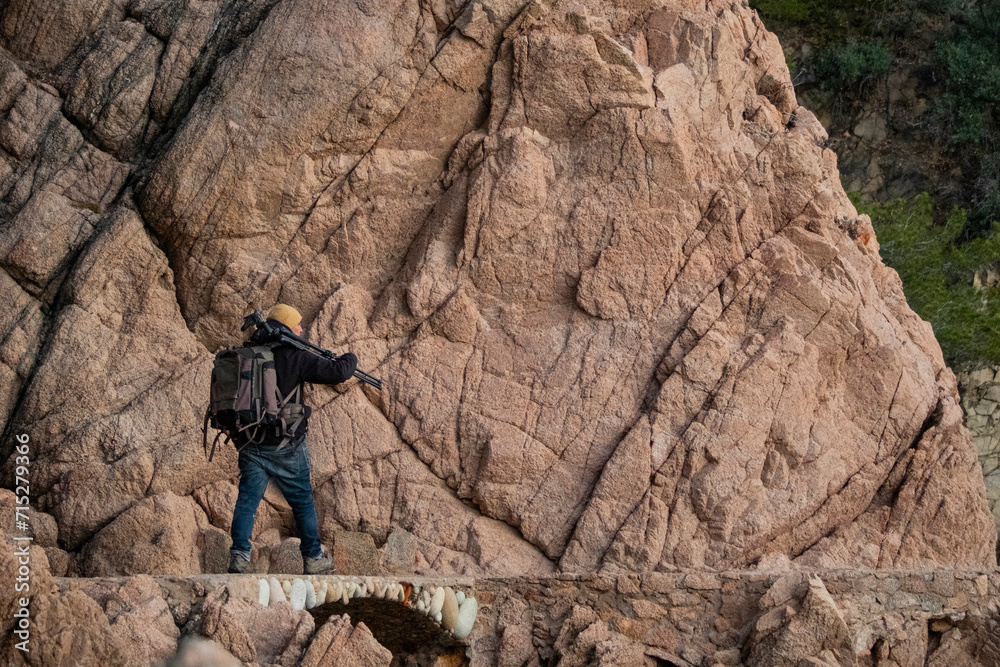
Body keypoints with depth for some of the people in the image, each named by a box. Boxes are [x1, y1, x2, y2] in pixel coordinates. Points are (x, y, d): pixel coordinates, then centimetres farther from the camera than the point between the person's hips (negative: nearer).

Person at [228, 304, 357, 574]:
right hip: (285, 446, -4)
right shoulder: (294, 357, -11)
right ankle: (313, 558, 18)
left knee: (248, 499, 7)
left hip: (250, 443, 4)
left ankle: (239, 555, -5)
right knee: (302, 501, 9)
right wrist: (350, 358, 9)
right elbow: (337, 372, -13)